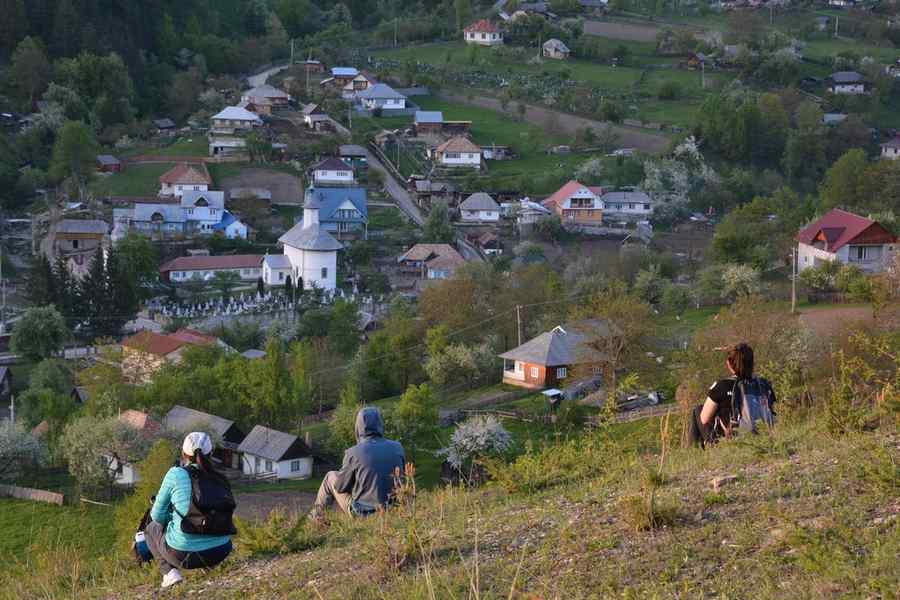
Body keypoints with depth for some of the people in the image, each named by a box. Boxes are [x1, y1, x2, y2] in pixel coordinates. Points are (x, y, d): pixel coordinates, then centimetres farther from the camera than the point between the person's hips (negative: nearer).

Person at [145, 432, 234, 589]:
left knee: (151, 529, 28)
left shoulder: (176, 474, -5)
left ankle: (169, 571, 6)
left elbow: (157, 515, 3)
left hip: (184, 554, -4)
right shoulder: (220, 480, 7)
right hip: (221, 552, 4)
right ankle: (209, 565, 19)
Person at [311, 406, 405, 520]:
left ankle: (317, 515, 38)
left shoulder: (353, 453, -18)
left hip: (362, 513, -4)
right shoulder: (397, 448, -8)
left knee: (330, 477, 18)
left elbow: (340, 486, -5)